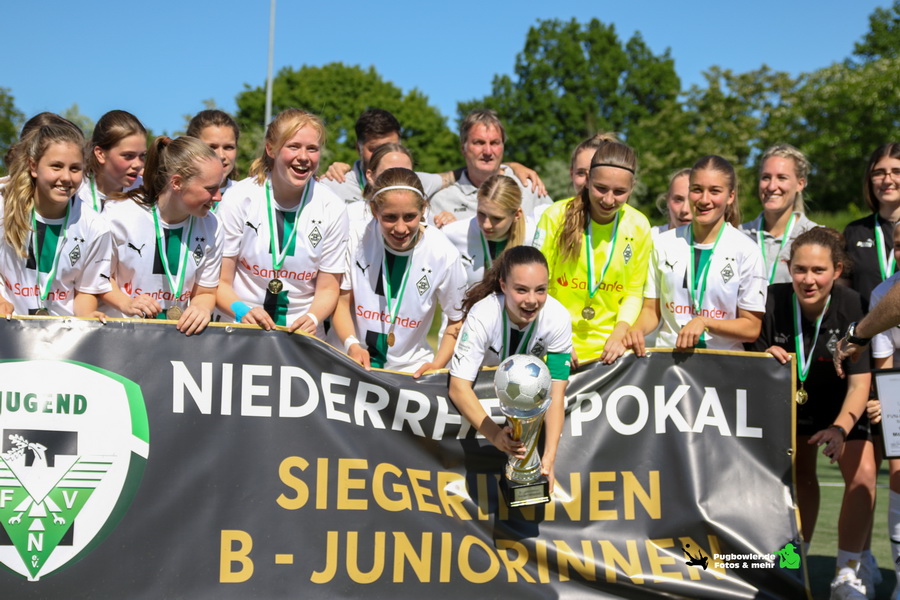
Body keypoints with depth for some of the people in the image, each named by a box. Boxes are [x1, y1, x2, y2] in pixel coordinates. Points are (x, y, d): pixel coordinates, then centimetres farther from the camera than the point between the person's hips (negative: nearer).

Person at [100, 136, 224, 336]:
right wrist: (125, 303, -18)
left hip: (178, 334, 5)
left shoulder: (211, 227, -2)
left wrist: (201, 309, -15)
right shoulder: (120, 216, -11)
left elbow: (205, 292, 6)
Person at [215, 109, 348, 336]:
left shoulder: (332, 208, 1)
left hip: (303, 335, 1)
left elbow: (328, 288, 7)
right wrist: (242, 311, -20)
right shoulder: (238, 198, -2)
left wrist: (312, 318, -13)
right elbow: (221, 281, -1)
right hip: (240, 332, -1)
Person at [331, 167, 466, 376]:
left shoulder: (444, 255, -8)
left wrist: (437, 365, -8)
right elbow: (341, 300, 3)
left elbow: (457, 320, 4)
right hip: (349, 360, 0)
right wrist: (351, 345, -13)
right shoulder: (357, 239, -8)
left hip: (410, 368, 1)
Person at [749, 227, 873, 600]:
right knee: (800, 478, 10)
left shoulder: (854, 307, -30)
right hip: (790, 399, 2)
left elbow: (860, 382, -29)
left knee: (863, 475, -17)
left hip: (842, 402, -2)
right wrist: (767, 358, -35)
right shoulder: (773, 301, -25)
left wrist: (840, 427, -44)